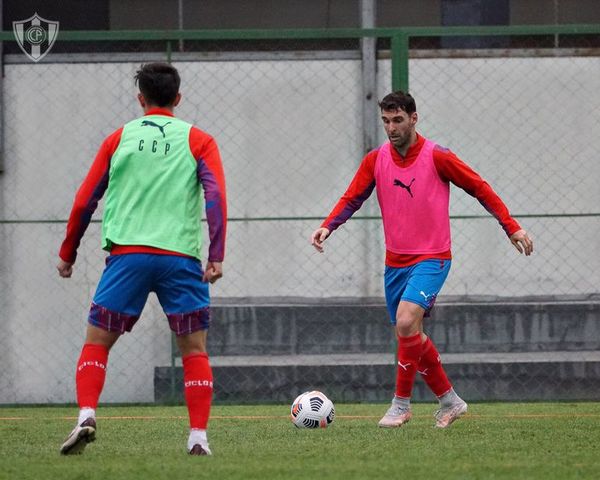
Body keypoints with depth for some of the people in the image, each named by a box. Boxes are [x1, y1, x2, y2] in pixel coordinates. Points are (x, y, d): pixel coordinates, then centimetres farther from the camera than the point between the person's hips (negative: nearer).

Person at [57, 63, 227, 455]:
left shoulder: (119, 139, 12)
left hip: (127, 254, 0)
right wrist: (217, 257, -9)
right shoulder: (198, 140, 9)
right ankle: (199, 436, -1)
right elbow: (215, 195, -6)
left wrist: (67, 254, 21)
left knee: (96, 342, 7)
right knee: (195, 349, 8)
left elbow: (85, 201, 11)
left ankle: (87, 416, -14)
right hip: (180, 257, 0)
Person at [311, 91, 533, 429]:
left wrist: (512, 226, -5)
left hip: (431, 258, -5)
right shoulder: (375, 160, 1)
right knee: (411, 336, 9)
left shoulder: (436, 157, -10)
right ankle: (449, 401, 26)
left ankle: (402, 403, -12)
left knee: (406, 322, -24)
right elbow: (352, 199, -2)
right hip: (395, 261, 5)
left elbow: (480, 188, -2)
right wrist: (328, 227, -21)